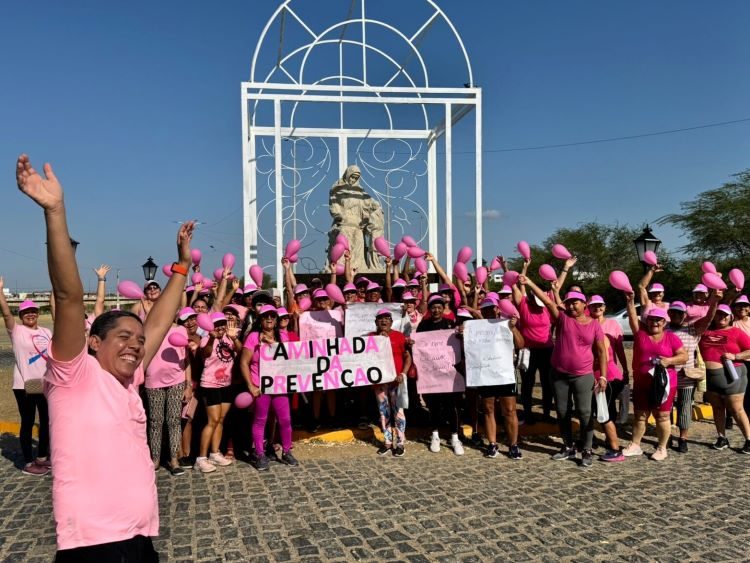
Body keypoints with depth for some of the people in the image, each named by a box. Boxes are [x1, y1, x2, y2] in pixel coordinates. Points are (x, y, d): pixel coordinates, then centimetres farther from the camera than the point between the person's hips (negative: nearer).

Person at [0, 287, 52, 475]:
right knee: (28, 423, 2)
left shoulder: (46, 332, 9)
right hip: (24, 386, -5)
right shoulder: (16, 331, -4)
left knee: (46, 421, 12)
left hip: (46, 384, 5)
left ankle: (42, 457, 28)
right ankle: (28, 463, 12)